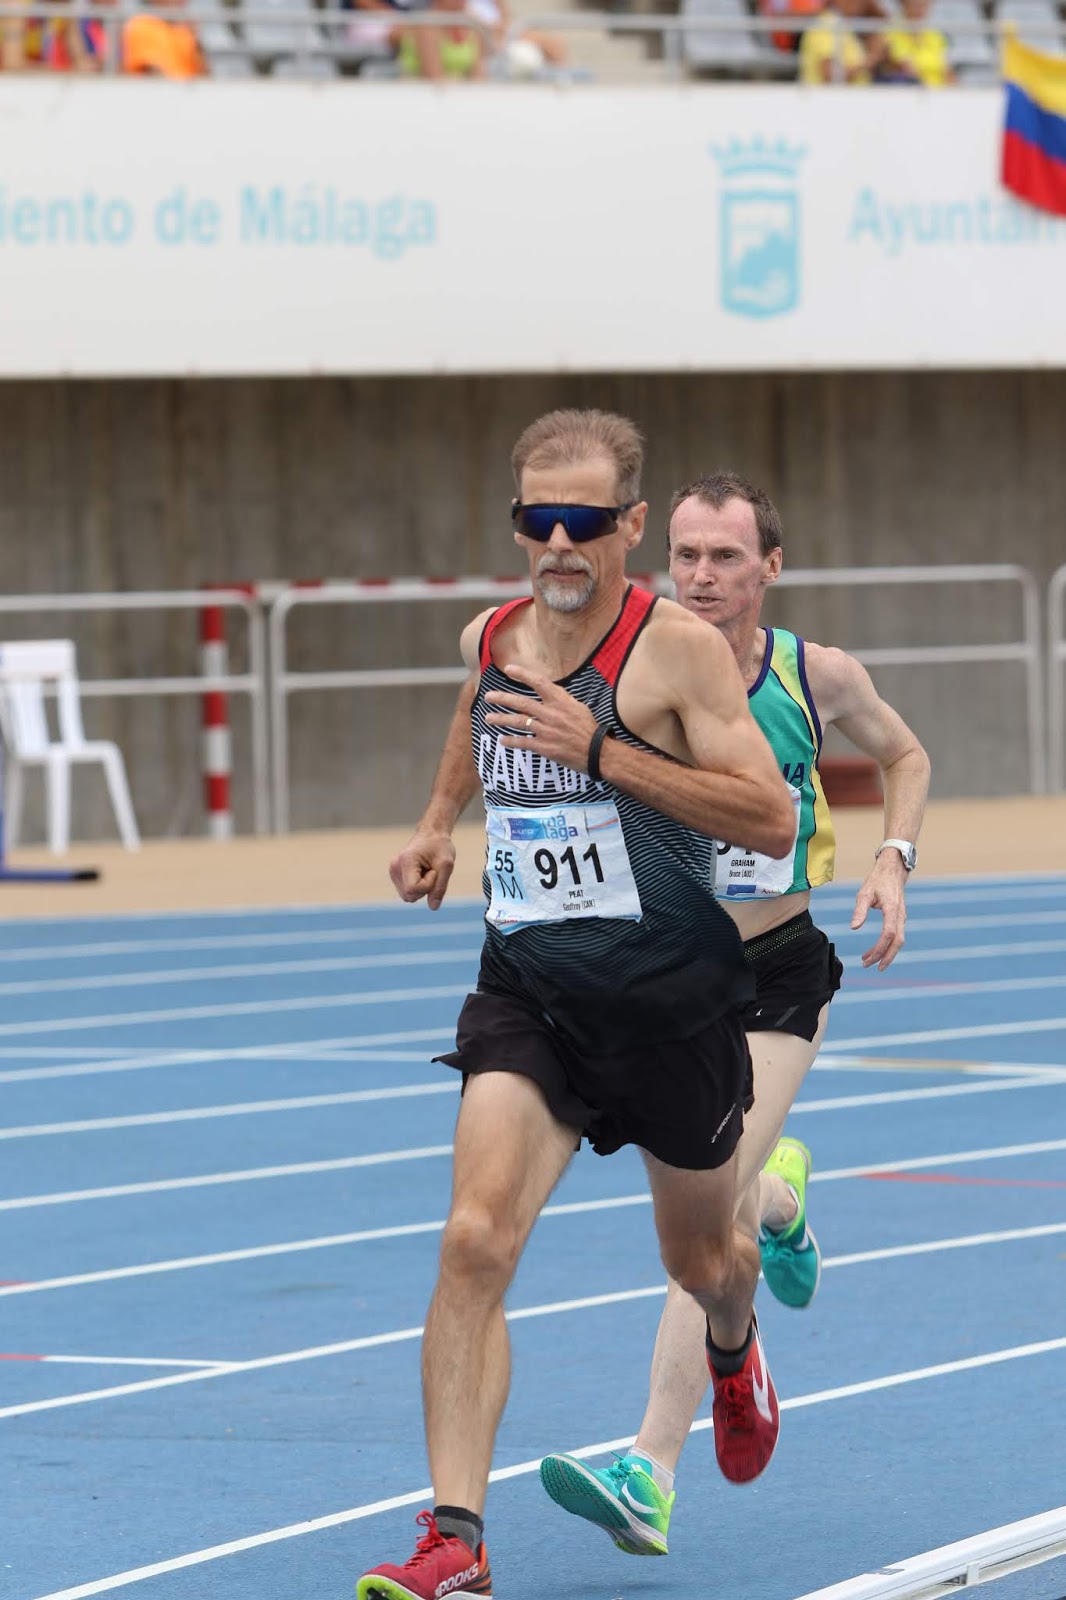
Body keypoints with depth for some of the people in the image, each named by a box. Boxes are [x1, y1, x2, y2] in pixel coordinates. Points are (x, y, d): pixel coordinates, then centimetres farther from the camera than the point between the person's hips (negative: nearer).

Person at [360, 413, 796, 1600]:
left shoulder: (677, 647, -13)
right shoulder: (486, 640, 4)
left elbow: (773, 821, -21)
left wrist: (602, 751, -25)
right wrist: (439, 833, 18)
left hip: (669, 999, -3)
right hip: (526, 989, 3)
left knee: (699, 1261, 18)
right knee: (475, 1239, -19)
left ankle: (733, 1354, 57)